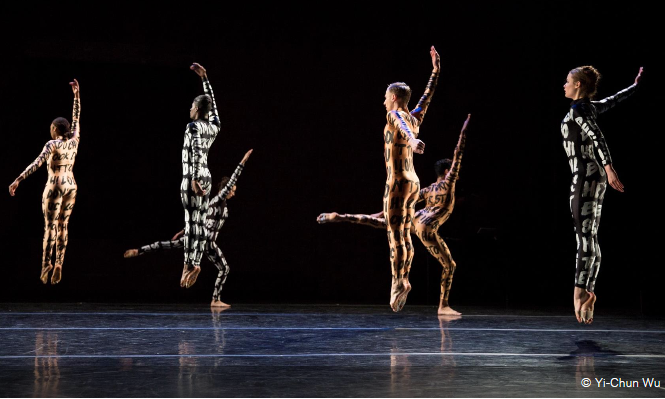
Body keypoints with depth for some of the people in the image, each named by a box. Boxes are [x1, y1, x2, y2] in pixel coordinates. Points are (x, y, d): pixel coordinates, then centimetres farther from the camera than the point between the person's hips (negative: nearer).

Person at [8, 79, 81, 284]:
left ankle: (46, 264, -10)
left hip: (55, 187, -6)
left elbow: (37, 163, -25)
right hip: (71, 187, 6)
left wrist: (18, 180, -30)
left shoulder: (52, 144, -12)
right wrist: (77, 95, 26)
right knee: (63, 225, 7)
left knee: (50, 227, -4)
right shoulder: (74, 141, 4)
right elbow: (76, 118, 18)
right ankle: (58, 265, 3)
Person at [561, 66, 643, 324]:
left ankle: (580, 290, -18)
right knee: (590, 236, 6)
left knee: (585, 234, -14)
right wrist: (636, 85, 51)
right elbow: (616, 99, 33)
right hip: (595, 177, 9)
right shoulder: (591, 107, 15)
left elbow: (597, 138, -22)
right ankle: (588, 292, 6)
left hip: (585, 176, -9)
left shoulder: (578, 109, -10)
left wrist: (609, 168, -32)